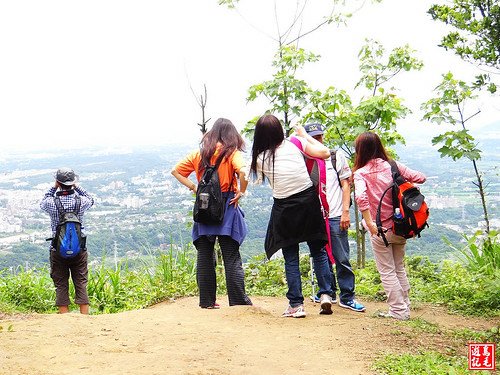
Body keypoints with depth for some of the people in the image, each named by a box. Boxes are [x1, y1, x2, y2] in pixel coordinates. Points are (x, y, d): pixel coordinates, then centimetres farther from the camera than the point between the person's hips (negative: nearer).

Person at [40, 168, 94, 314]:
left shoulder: (52, 203, -11)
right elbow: (91, 200, 16)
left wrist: (53, 188, 13)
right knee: (81, 285, 6)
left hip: (58, 251, 0)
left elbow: (42, 203, 15)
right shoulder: (80, 201, -10)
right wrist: (77, 187, 13)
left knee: (61, 286, 7)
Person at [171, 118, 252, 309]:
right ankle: (238, 300, 1)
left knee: (204, 257, 10)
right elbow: (243, 172, -23)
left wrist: (194, 187, 7)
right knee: (232, 258, 2)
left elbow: (176, 171, 10)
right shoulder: (232, 153, -5)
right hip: (226, 207, -3)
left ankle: (207, 300, 14)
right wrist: (241, 193, -9)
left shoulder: (199, 154, 8)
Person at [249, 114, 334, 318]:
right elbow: (324, 153, -1)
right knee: (318, 251, 16)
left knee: (291, 258, 7)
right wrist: (304, 135, 11)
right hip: (308, 200, 1)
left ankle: (296, 305, 7)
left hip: (284, 208, -1)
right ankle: (325, 294, 8)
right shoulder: (295, 143, -4)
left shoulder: (260, 158, -4)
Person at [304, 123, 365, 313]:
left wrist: (345, 212, -5)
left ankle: (347, 297, 3)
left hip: (335, 216, -3)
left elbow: (345, 185, 4)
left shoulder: (336, 156, 5)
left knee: (342, 259, -3)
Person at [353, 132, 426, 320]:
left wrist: (369, 223, -24)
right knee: (399, 268, 20)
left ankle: (398, 311, 11)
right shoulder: (393, 166, 0)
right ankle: (405, 306, 26)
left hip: (380, 229, -4)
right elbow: (420, 178, -2)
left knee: (387, 272, 9)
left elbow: (361, 197, -27)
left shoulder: (360, 173, -10)